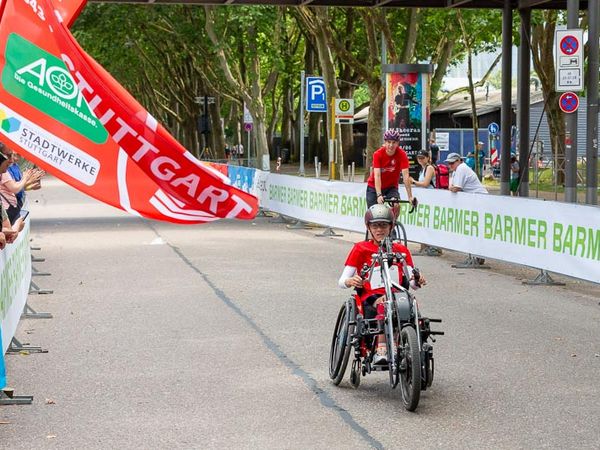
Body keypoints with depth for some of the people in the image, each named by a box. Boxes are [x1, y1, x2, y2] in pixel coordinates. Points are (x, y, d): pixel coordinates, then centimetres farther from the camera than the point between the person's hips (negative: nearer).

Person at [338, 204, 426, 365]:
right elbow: (341, 281, 5)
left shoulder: (401, 250, 19)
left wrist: (418, 281, -16)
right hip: (370, 298, -2)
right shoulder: (361, 249, 12)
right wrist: (350, 281, -19)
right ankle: (381, 349, -44)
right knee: (384, 303, -38)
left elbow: (412, 282, 9)